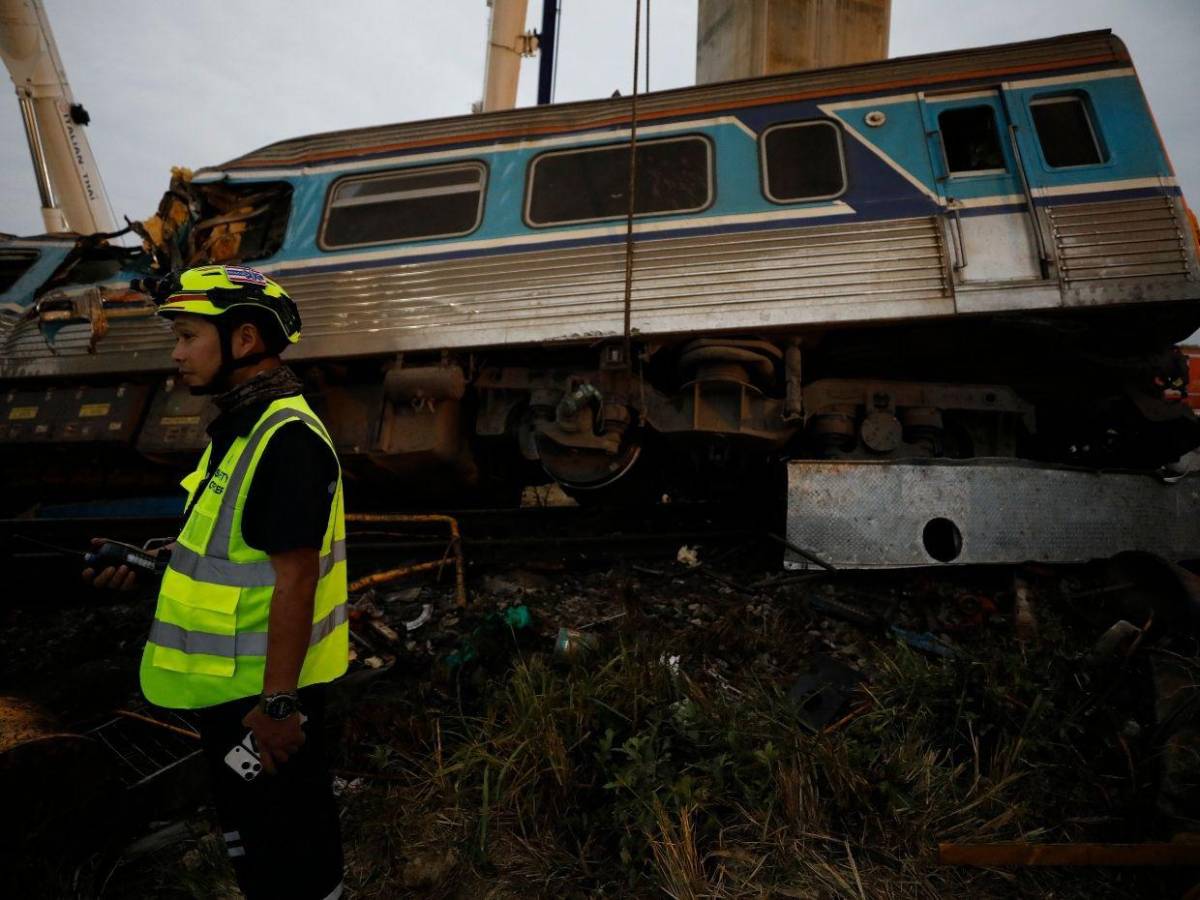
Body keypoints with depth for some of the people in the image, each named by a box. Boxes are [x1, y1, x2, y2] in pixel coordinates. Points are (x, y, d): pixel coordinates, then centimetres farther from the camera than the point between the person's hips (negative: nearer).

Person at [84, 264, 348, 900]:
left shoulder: (286, 438, -24)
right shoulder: (242, 426, 9)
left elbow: (294, 577, -26)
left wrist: (276, 702, -24)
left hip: (264, 690, -10)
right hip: (232, 681, 10)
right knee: (251, 830, 26)